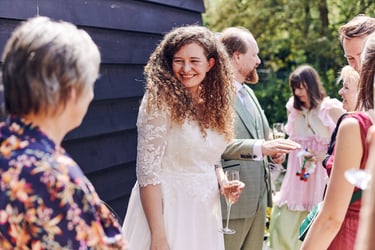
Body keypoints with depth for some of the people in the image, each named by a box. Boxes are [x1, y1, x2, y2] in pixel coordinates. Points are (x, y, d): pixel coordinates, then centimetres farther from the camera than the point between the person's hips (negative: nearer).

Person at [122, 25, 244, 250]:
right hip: (167, 208, -6)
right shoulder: (160, 101, -14)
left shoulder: (214, 103, 5)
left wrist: (223, 181, -4)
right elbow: (148, 172, -17)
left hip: (206, 210, 6)